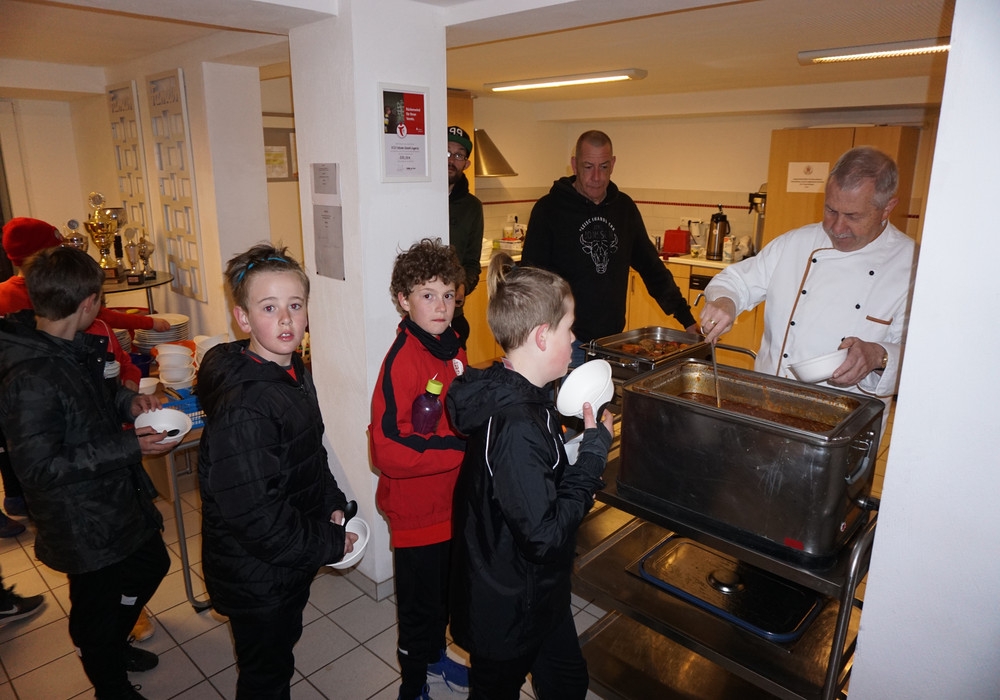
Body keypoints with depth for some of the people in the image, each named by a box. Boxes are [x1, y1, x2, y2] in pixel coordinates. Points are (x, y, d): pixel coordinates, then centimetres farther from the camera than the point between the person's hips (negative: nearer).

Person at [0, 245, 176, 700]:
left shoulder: (74, 347, -3)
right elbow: (40, 468, -28)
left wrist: (127, 401, -4)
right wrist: (129, 447, -27)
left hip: (117, 495, 9)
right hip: (84, 523, -9)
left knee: (151, 564, 27)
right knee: (96, 604, 15)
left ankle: (114, 643, 53)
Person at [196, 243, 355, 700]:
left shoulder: (294, 371, -1)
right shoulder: (242, 406, -31)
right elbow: (253, 513, -31)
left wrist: (331, 504, 1)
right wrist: (328, 543, -21)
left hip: (292, 560, 8)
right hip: (256, 573, -8)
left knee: (283, 644, 30)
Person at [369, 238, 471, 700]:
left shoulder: (451, 345, 1)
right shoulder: (402, 361, -25)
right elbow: (388, 450, -30)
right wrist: (461, 447, -29)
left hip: (452, 499, 8)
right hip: (417, 509, -7)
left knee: (444, 589, 28)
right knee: (420, 603, 14)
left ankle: (435, 656, 53)